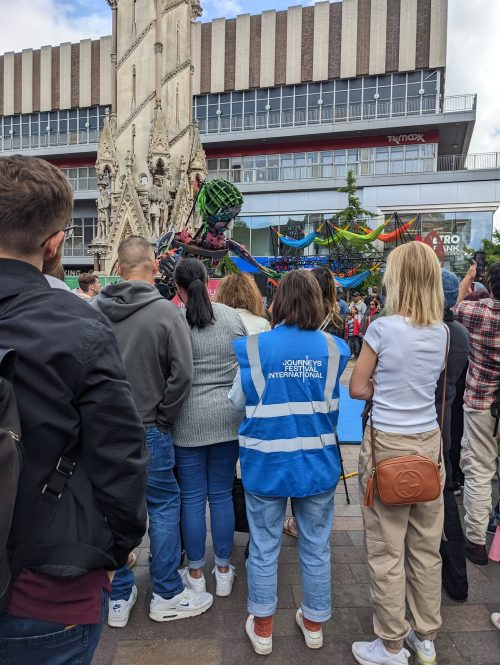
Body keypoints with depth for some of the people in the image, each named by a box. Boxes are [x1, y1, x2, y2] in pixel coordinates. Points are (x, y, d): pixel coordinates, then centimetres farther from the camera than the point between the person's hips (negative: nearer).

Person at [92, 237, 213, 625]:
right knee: (164, 505, 12)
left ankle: (120, 597, 31)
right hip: (147, 429, -4)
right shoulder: (166, 311, -15)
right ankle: (167, 596, 24)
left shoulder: (93, 310, -3)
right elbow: (182, 374, -17)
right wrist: (163, 417, -3)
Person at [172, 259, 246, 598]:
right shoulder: (233, 316, -2)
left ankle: (195, 573, 27)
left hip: (189, 420, -3)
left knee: (193, 498, 11)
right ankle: (224, 571, 28)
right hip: (229, 417, 3)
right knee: (222, 495, 14)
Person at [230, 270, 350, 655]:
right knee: (316, 547, 18)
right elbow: (333, 405, 5)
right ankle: (314, 624, 36)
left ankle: (262, 628, 31)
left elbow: (239, 399, 1)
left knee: (264, 547, 15)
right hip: (317, 460, 2)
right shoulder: (332, 348, -7)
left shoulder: (256, 346, -11)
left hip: (267, 461, -1)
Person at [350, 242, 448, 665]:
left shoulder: (384, 328, -13)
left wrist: (385, 388, 5)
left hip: (388, 444, -5)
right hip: (429, 442, 6)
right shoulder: (441, 331, 2)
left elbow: (357, 389, -7)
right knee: (426, 546, 17)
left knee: (387, 550, 8)